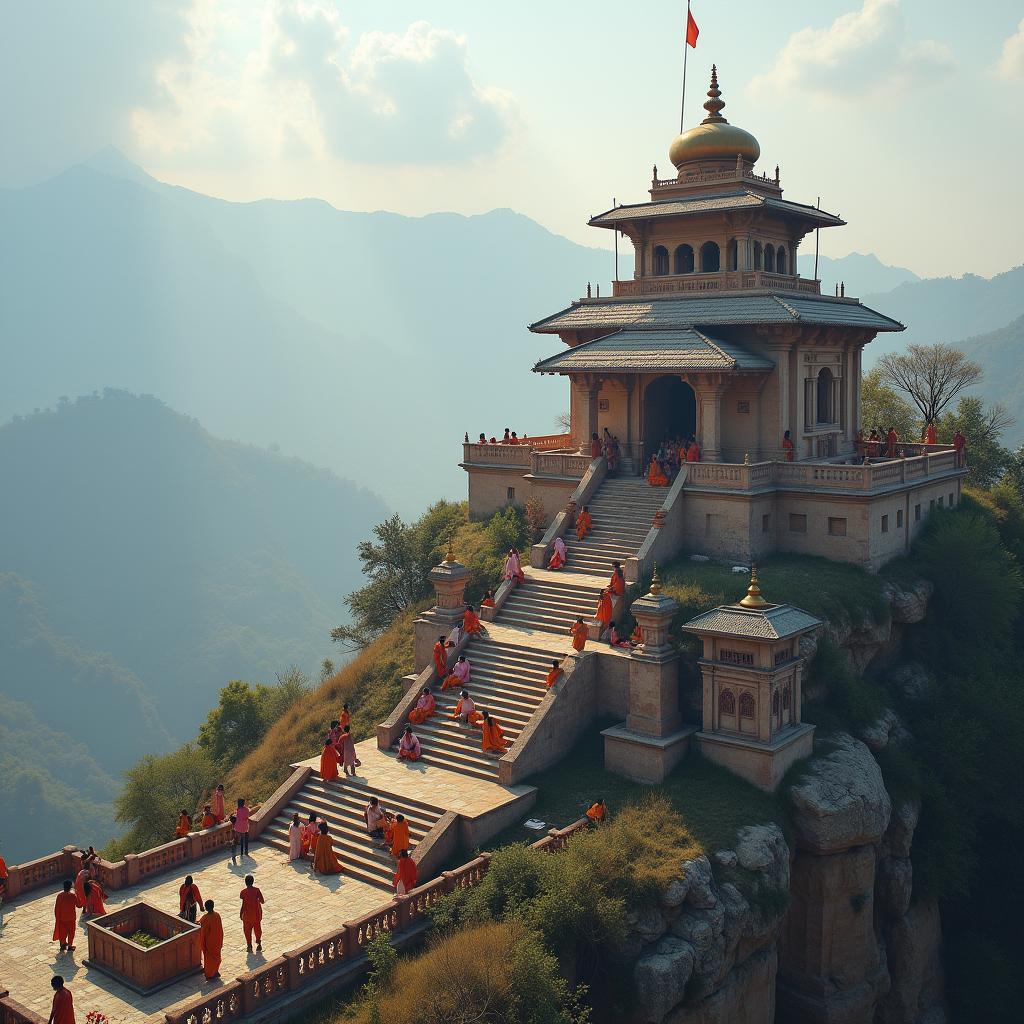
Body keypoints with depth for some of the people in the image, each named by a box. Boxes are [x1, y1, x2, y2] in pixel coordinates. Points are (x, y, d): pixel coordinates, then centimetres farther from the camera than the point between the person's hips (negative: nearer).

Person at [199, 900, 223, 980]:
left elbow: (203, 932, -20)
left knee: (209, 958, 13)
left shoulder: (205, 918, -27)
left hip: (209, 942, -5)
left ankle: (210, 975, 23)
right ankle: (215, 972, 36)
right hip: (217, 941, 5)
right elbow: (220, 929, 2)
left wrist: (202, 945, -9)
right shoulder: (217, 915, -9)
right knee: (216, 956, 22)